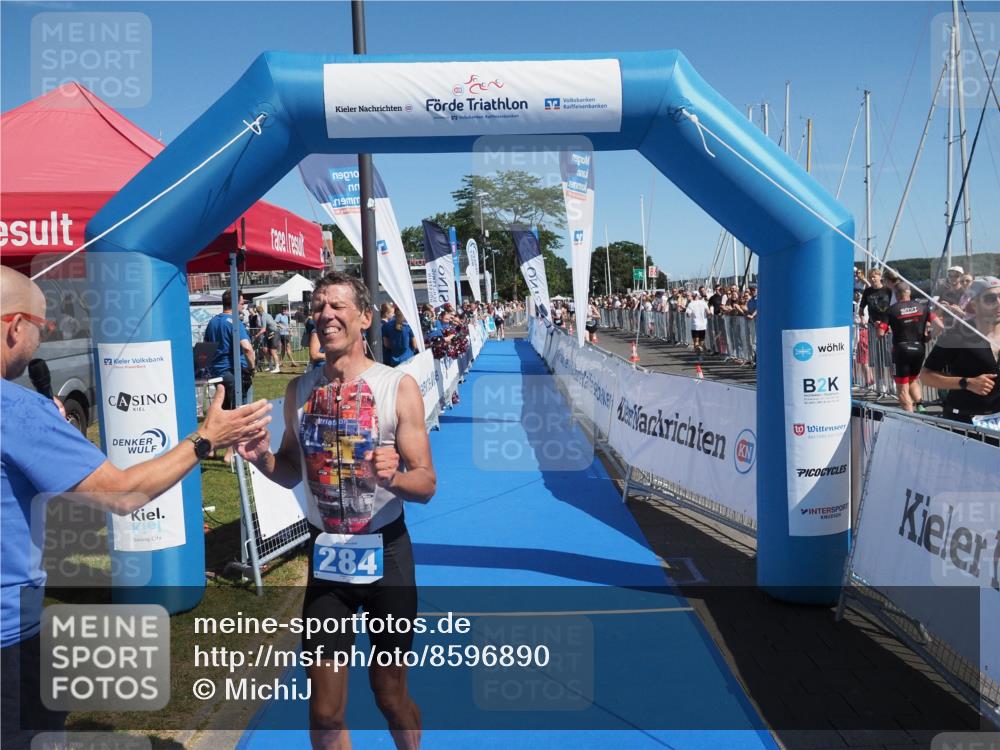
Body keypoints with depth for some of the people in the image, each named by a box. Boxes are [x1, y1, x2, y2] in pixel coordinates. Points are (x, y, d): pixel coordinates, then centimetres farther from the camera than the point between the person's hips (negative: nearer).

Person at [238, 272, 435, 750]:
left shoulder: (398, 387, -12)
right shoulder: (300, 390, 0)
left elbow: (426, 484, -12)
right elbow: (292, 472, 11)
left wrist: (392, 477, -32)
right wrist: (261, 458, -9)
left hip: (384, 552, -2)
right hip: (325, 553, 3)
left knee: (390, 695, 15)